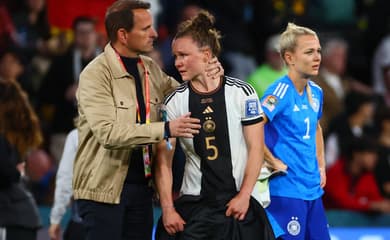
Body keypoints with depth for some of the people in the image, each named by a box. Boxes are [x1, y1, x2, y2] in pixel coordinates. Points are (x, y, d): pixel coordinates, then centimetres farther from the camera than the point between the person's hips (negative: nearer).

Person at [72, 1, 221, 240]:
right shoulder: (95, 75, -13)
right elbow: (108, 132, -23)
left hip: (141, 184, 7)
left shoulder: (151, 69, 10)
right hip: (104, 188, -7)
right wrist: (165, 129, -27)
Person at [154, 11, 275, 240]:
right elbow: (164, 160, 0)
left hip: (237, 203, -1)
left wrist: (244, 195, -7)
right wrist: (168, 209, -7)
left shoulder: (242, 93, -2)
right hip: (192, 207, 1)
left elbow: (256, 148, 0)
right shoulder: (174, 102, 0)